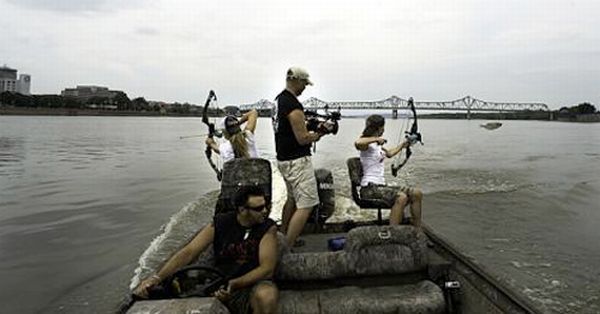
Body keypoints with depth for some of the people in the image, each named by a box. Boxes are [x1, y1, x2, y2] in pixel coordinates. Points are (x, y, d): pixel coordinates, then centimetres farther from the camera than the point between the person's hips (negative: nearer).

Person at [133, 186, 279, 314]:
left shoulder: (268, 228, -6)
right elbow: (188, 252, -6)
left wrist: (235, 284, -27)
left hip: (254, 285, -2)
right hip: (221, 288, 2)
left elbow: (267, 268, -12)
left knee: (267, 294, -37)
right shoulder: (220, 223, -1)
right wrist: (157, 277, -19)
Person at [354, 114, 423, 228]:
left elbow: (389, 153, 41)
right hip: (370, 188, -10)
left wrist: (403, 145, 51)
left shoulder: (377, 145, 19)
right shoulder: (367, 145, -10)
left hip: (381, 185, 10)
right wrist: (376, 139, -25)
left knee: (416, 193, -1)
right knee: (401, 197, -32)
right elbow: (357, 143, -37)